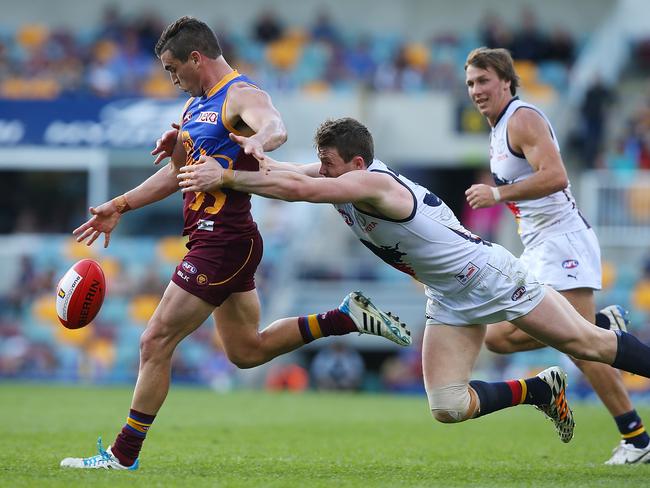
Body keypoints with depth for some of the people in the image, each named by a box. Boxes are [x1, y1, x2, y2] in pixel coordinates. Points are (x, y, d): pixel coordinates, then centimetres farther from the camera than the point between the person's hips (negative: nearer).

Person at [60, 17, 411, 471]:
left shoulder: (242, 96, -13)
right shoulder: (196, 106, 17)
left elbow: (275, 127, -35)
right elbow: (178, 173, 28)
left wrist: (259, 140, -59)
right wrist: (120, 206, 25)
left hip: (223, 242, -10)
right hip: (216, 242, 10)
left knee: (156, 342, -8)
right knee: (248, 351, 15)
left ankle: (123, 455, -1)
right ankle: (348, 316, 18)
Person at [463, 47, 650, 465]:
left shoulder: (523, 119, -12)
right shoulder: (500, 129, 19)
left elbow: (555, 176, -26)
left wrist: (499, 194, -24)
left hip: (562, 240, -10)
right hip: (538, 250, 10)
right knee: (500, 337, 5)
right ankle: (603, 325, 7)